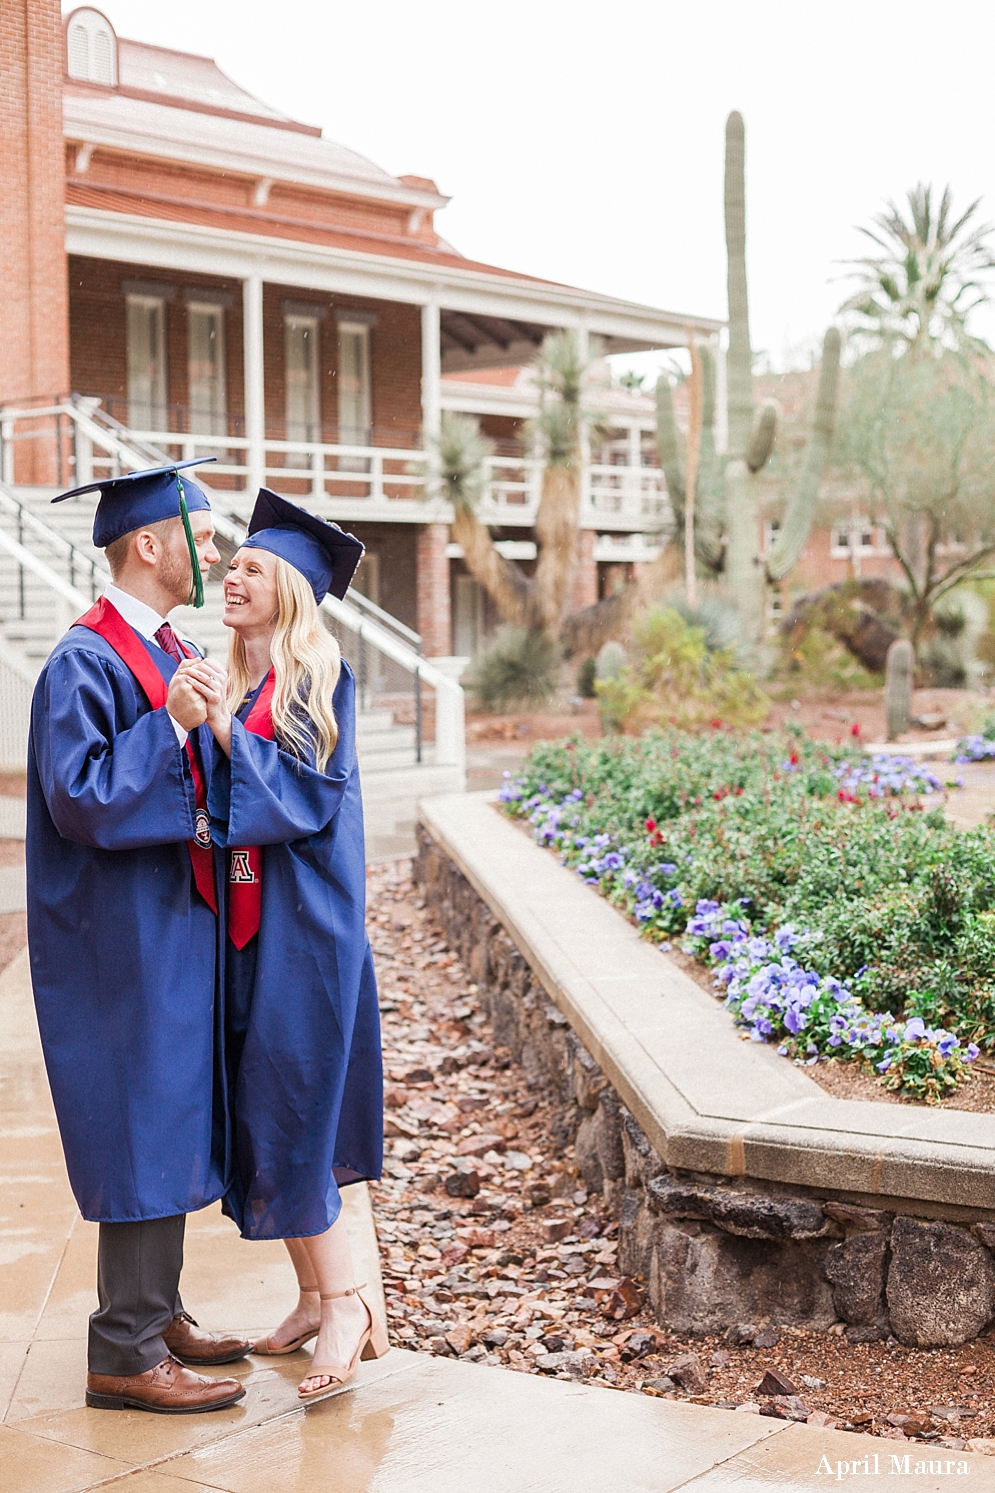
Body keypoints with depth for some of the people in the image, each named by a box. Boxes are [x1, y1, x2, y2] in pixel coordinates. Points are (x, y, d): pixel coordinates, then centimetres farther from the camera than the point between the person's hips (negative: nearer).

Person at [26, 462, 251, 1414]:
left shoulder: (170, 656, 13)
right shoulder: (87, 664, -15)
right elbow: (80, 800, -24)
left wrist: (209, 730, 5)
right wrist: (173, 728, -22)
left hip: (173, 926, 10)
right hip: (123, 938, -10)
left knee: (171, 1120, 15)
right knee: (142, 1128, -5)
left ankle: (156, 1311, 27)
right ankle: (125, 1354, 5)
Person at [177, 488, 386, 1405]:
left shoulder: (317, 678, -8)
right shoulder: (239, 683, 13)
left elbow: (310, 795, -16)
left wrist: (228, 734, -23)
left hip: (302, 922, -8)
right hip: (246, 921, 8)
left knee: (290, 1117, -9)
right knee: (263, 1121, 9)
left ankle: (345, 1303, -1)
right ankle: (319, 1296, 19)